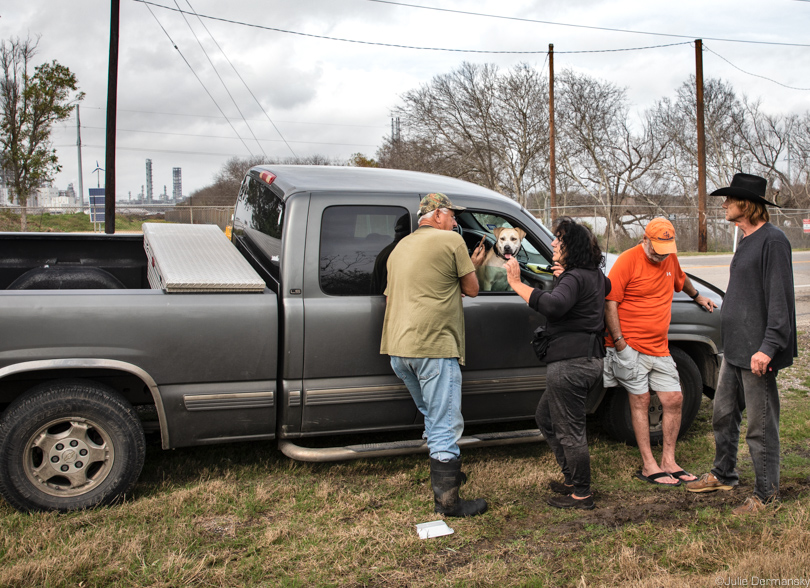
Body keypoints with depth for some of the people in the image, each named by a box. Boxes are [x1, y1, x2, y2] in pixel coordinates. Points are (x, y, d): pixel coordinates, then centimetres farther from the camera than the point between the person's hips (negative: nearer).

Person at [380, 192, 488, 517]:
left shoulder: (400, 248, 21)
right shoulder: (451, 240, -1)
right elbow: (471, 289, 2)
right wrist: (472, 267, 22)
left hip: (398, 349, 8)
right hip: (433, 347, -8)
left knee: (433, 418, 24)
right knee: (445, 426, -2)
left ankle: (445, 474, 36)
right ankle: (447, 501, 2)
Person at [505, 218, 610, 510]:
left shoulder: (574, 278, -17)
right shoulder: (593, 274, 14)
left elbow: (553, 306, -37)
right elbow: (606, 287, 39)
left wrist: (516, 284, -30)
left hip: (570, 363, -11)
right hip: (588, 358, 11)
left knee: (569, 430, 1)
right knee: (545, 417, 23)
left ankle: (581, 494, 15)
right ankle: (572, 479, 31)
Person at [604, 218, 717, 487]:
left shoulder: (670, 259, 10)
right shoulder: (627, 261, -11)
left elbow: (681, 279, 34)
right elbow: (610, 303, -13)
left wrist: (698, 297, 50)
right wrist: (619, 342, -17)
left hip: (659, 347, 7)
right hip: (630, 346, -6)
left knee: (674, 399, 4)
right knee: (640, 401, -2)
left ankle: (668, 461, 16)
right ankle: (648, 466, 5)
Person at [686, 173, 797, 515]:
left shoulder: (772, 240, -15)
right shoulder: (746, 241, 13)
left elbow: (779, 298, -20)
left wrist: (768, 347, -24)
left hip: (757, 352, -9)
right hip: (734, 348, 9)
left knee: (761, 426, 2)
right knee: (723, 416, 18)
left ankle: (766, 493, 15)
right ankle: (724, 475, 35)